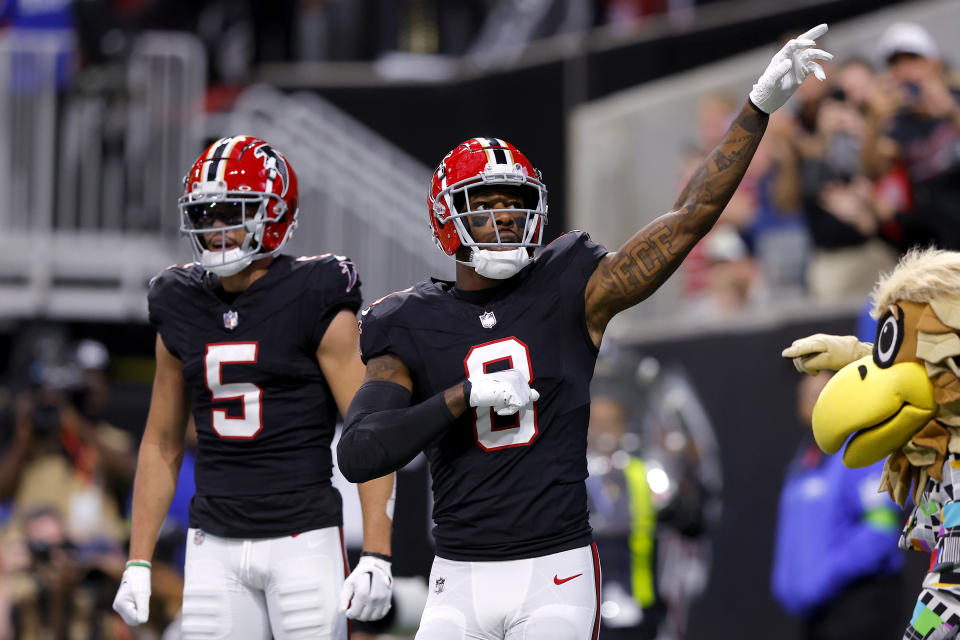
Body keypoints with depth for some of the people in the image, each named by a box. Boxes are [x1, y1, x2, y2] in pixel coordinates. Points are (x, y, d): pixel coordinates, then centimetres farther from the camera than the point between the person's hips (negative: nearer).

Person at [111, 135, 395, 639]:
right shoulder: (182, 310, 9)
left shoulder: (315, 305, -7)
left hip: (303, 539, -4)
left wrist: (376, 556, -18)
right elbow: (161, 444, 16)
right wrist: (138, 563, 12)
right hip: (215, 546, 4)